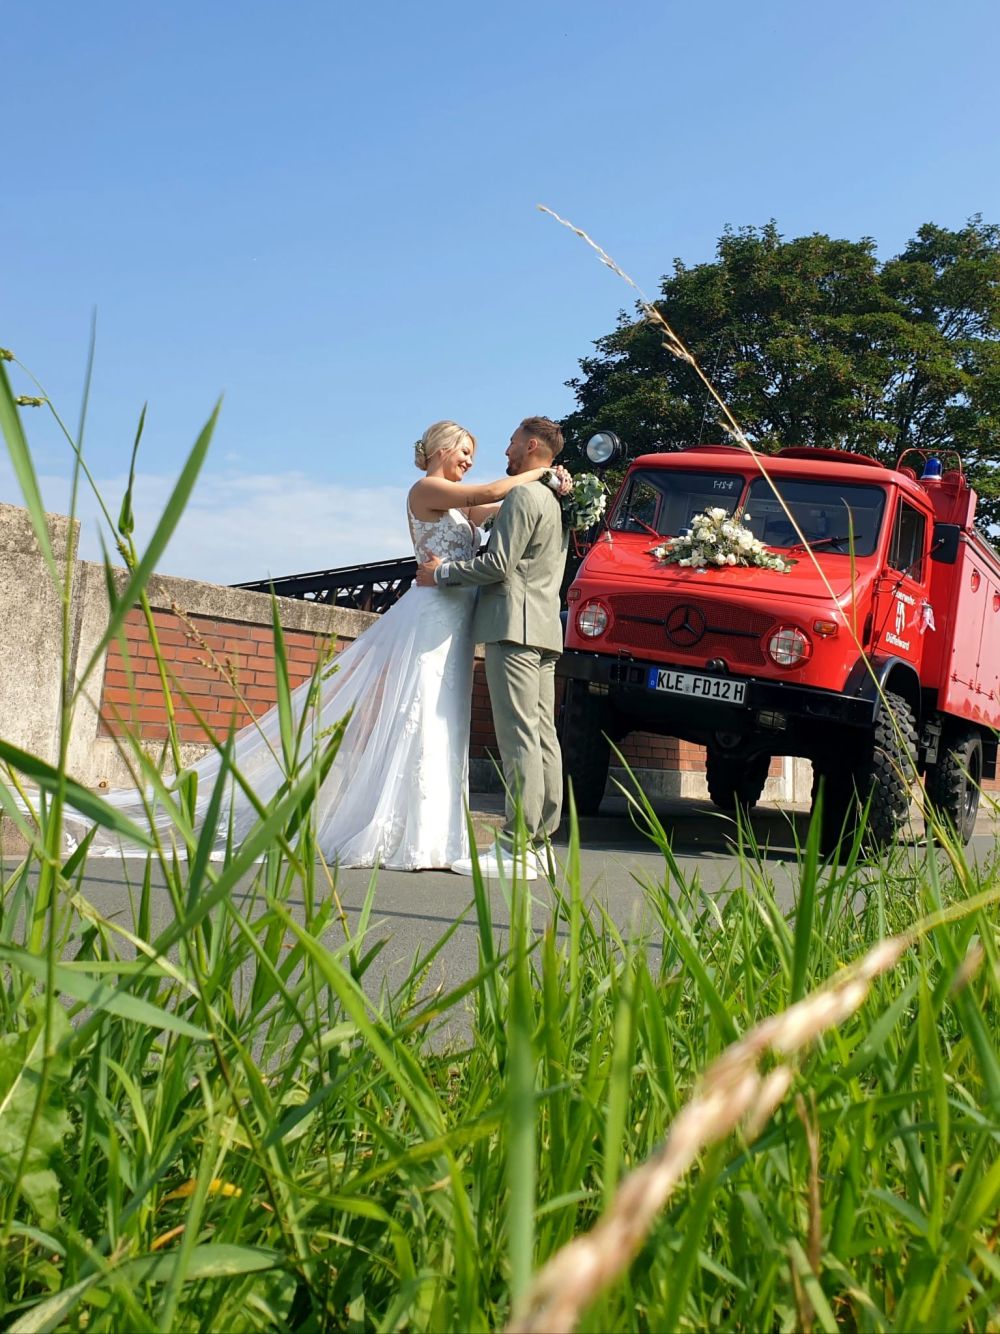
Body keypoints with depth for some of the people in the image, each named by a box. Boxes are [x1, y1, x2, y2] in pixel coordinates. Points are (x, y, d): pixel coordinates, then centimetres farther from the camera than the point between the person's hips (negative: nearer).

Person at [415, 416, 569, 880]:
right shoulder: (556, 502, 22)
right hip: (543, 629, 10)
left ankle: (515, 851, -14)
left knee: (519, 738, -12)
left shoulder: (523, 496, -9)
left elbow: (499, 564, -15)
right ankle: (539, 841, 10)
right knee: (543, 737, 7)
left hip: (515, 627, -10)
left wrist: (443, 572, -4)